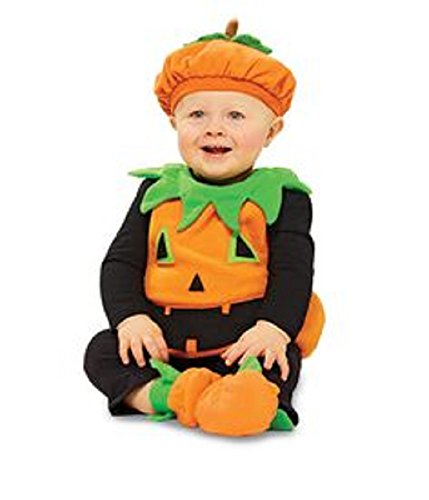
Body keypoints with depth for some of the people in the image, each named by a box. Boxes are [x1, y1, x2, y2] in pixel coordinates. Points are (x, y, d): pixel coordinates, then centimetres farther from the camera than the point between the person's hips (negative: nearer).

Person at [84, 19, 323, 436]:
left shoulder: (280, 195, 3)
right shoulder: (157, 191, 10)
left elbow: (293, 271, -4)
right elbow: (120, 261, 7)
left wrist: (274, 327, -23)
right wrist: (130, 317, -12)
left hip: (242, 340, -3)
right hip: (160, 339, 3)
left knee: (282, 362, -30)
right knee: (102, 351, -17)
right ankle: (157, 396, -40)